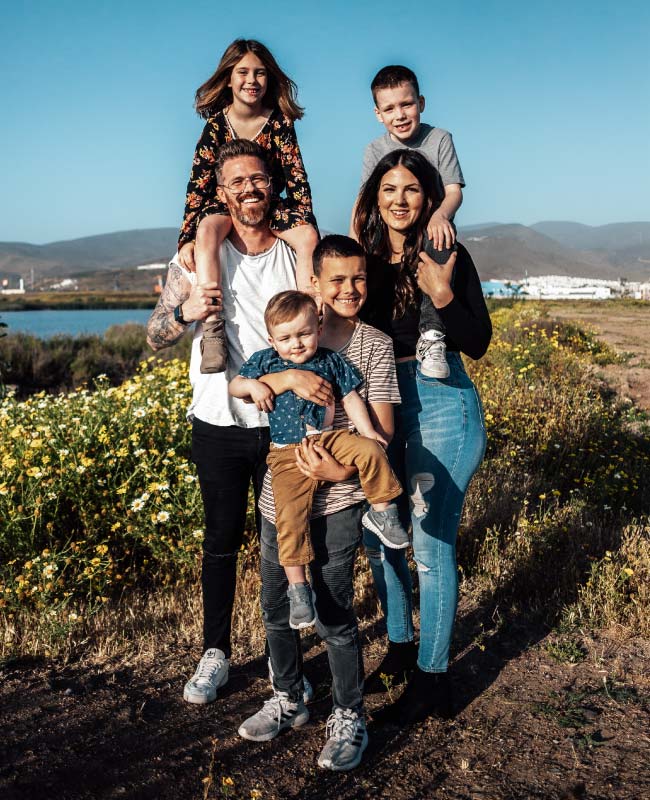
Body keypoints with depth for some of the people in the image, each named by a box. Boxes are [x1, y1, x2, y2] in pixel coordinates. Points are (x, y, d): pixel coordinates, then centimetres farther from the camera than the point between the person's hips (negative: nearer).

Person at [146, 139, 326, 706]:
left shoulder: (297, 256, 0)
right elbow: (155, 337, -3)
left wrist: (301, 375, -25)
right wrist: (186, 311, -25)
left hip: (282, 424, 0)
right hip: (218, 425, 0)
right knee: (222, 539, 11)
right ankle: (215, 653, 26)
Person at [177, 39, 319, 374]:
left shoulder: (280, 121, -6)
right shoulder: (216, 124, -8)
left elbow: (297, 177, -6)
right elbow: (198, 182, -11)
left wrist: (306, 223, -19)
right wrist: (187, 238, -20)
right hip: (223, 205, -1)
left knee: (309, 236, -29)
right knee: (207, 230, -36)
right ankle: (213, 331, -45)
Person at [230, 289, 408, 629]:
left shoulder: (331, 361, 9)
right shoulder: (264, 361, 9)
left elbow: (350, 397, 12)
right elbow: (233, 385, 14)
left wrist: (367, 430, -1)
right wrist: (253, 385, -9)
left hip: (330, 439, 2)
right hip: (288, 455, -1)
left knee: (370, 450, -26)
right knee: (290, 515, -18)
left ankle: (381, 512, -3)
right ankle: (297, 586, -8)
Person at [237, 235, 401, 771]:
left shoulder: (374, 345, -3)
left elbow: (382, 429, -6)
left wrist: (343, 470, -22)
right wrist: (289, 376, -19)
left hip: (337, 500, -4)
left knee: (334, 613, 0)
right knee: (276, 607, 15)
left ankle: (349, 719, 21)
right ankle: (288, 701, 37)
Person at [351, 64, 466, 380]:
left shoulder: (439, 139, 3)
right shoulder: (375, 150, 8)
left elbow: (454, 191, -6)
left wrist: (440, 215, -31)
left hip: (430, 228, -2)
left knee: (440, 237, -38)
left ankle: (431, 334, -41)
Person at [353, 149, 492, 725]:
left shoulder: (448, 257, -6)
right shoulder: (366, 257, 6)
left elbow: (478, 343, -10)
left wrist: (443, 295, -23)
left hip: (440, 407, -6)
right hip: (380, 405, 6)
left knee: (431, 545, -1)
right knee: (377, 534, 14)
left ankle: (432, 680, 15)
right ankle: (400, 650, 34)